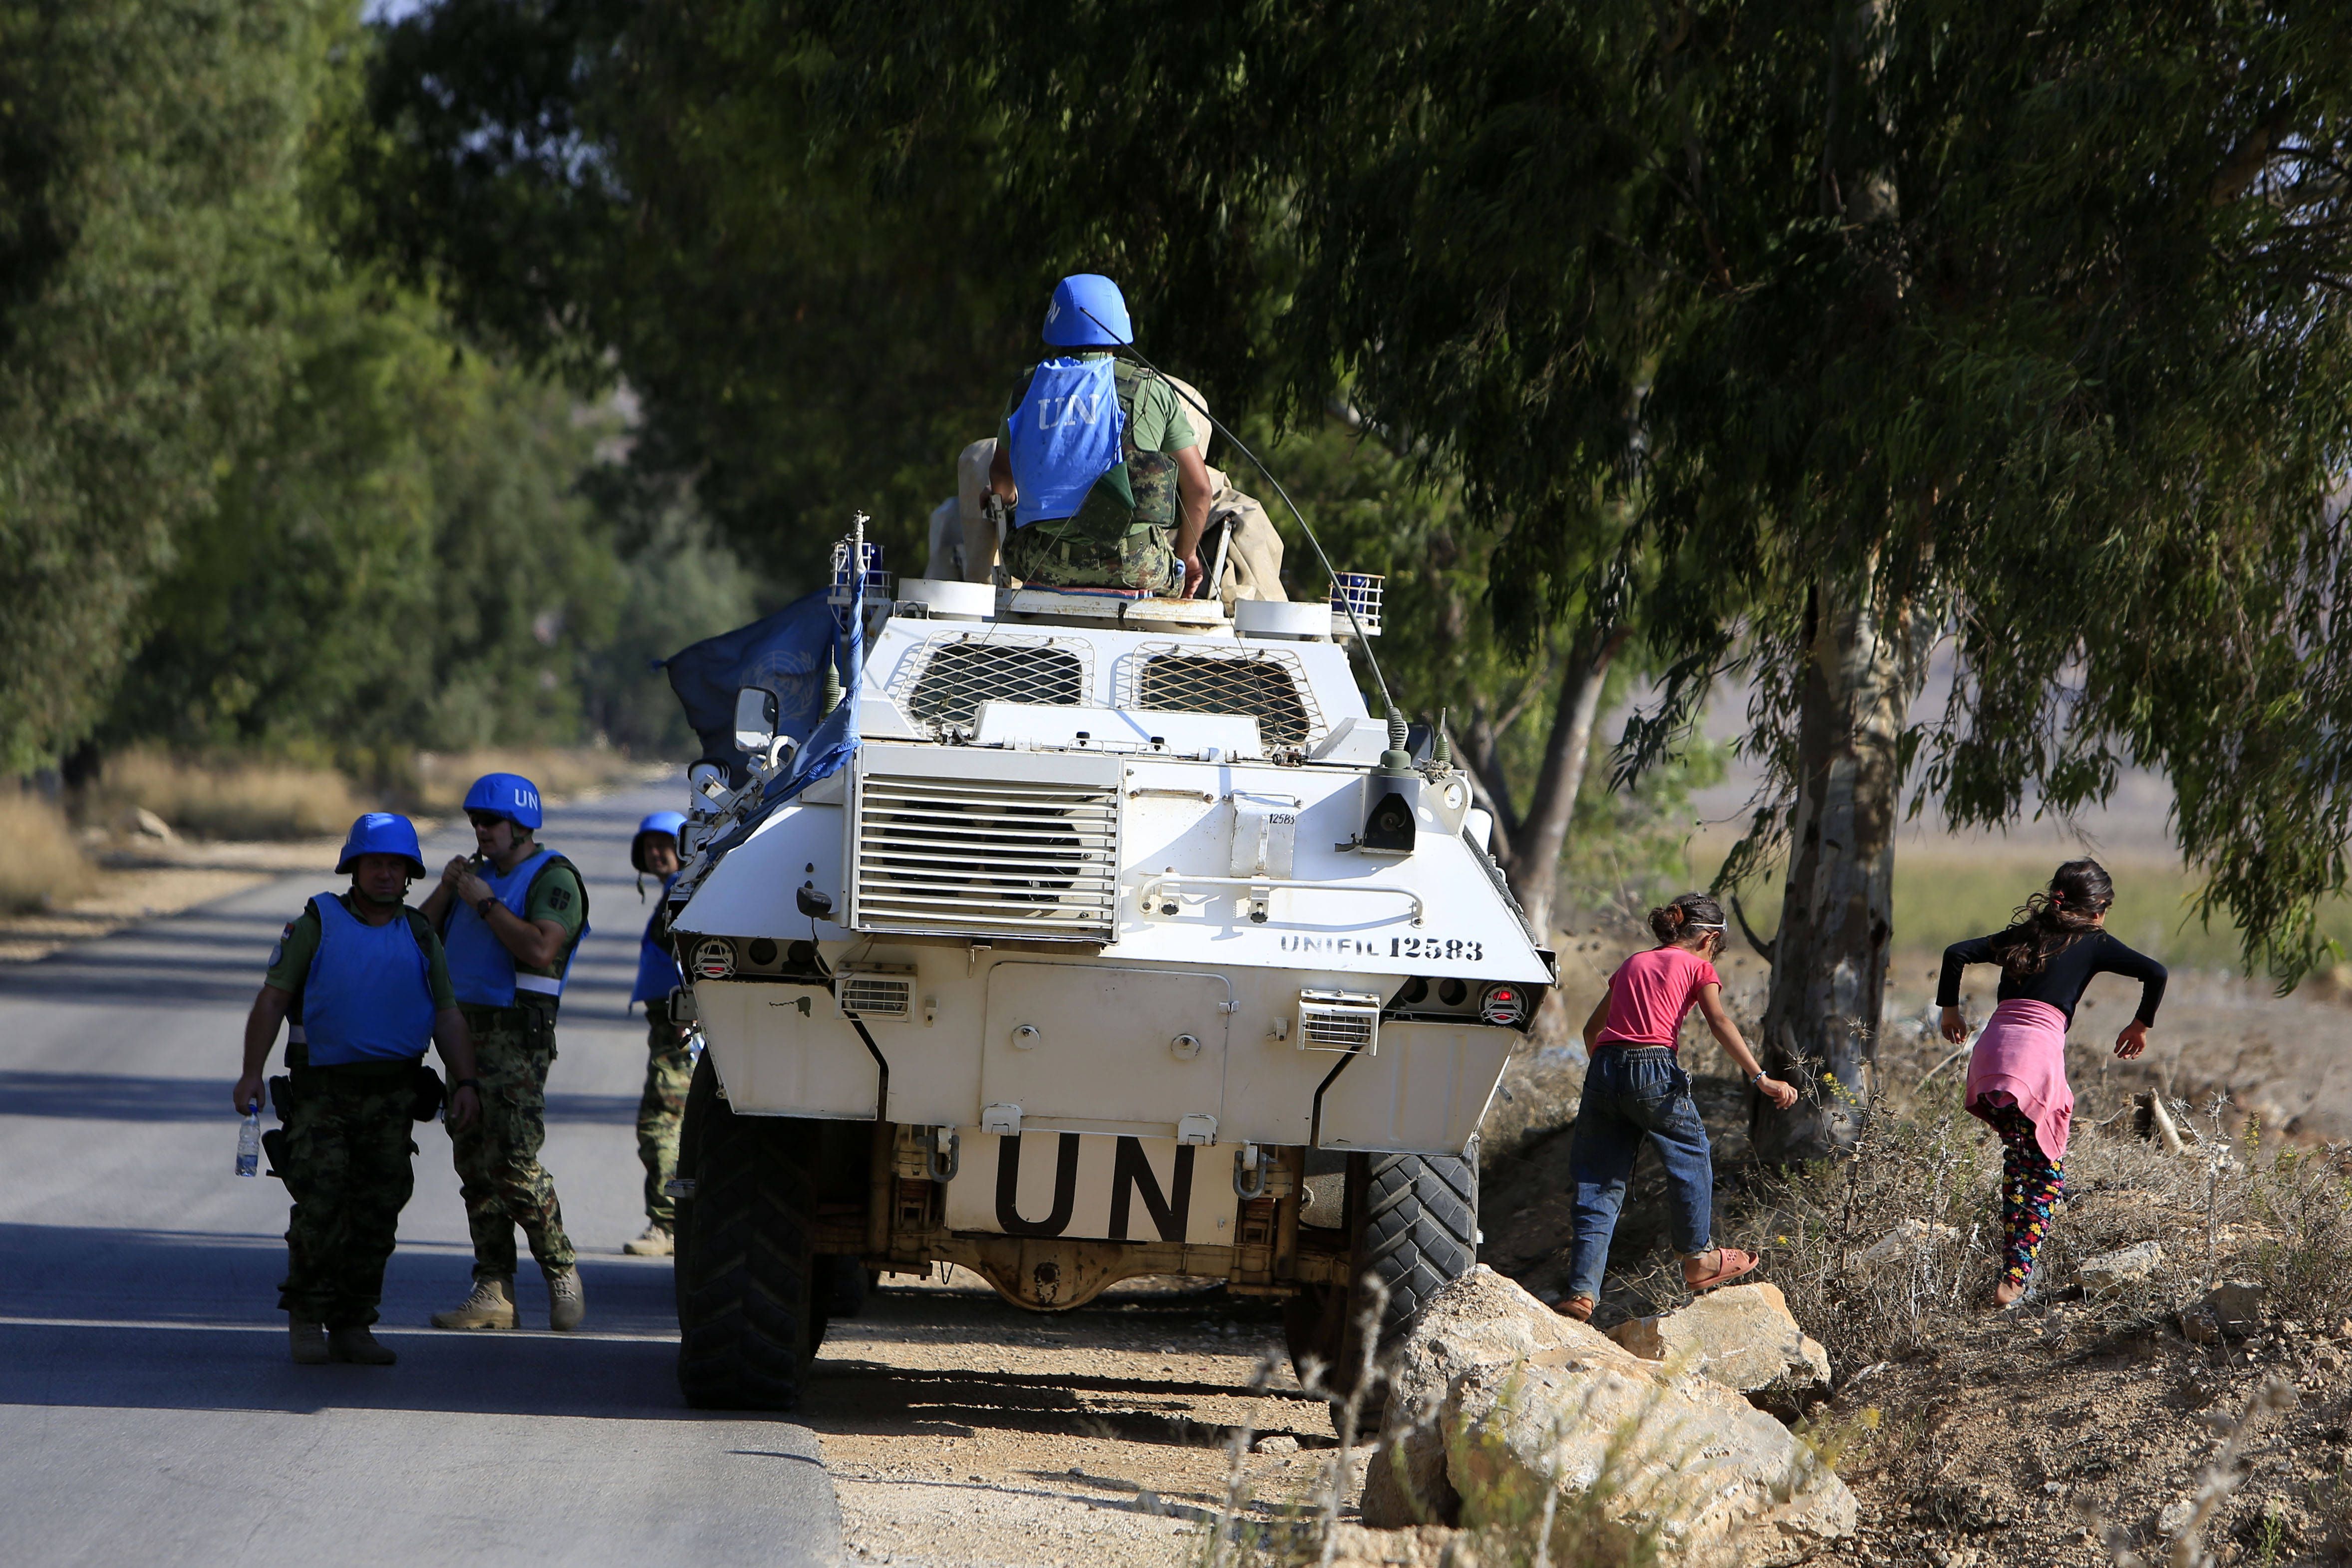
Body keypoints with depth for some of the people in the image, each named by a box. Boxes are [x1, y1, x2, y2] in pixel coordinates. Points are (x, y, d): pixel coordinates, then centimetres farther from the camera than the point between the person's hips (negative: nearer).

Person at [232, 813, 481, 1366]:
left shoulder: (419, 937, 12)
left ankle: (352, 1327, 8)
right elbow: (272, 999, -3)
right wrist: (251, 1073, -13)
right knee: (320, 1204, -14)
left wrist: (464, 1082, -3)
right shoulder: (315, 925, 2)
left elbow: (447, 1015, 11)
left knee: (377, 1212, 1)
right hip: (322, 1091, -3)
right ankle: (307, 1321, -3)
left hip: (392, 1095, 3)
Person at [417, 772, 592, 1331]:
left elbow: (541, 949, -20)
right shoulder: (479, 873, 21)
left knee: (515, 1164, -15)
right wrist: (446, 891, 2)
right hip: (465, 1031, 8)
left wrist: (484, 902, -14)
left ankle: (563, 1273, -1)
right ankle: (493, 1292, 5)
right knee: (475, 1165, 4)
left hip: (518, 1037, -8)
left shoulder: (553, 878, -4)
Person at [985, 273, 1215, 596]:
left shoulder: (1029, 389, 7)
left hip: (1044, 567, 3)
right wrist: (1187, 554, 20)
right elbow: (1198, 487, 3)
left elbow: (1001, 482, 20)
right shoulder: (1151, 390, 0)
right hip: (1134, 567, -3)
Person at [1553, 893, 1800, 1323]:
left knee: (1598, 1184, 7)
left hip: (1604, 1071, 5)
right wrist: (1760, 1078, -13)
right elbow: (1720, 1024, -5)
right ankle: (1699, 1259, 31)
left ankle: (1581, 1291, -2)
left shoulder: (1632, 964, 25)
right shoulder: (1697, 966, 10)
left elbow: (1592, 1028, 31)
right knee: (1691, 1158, 19)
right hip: (1654, 1072, -5)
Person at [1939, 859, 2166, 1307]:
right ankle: (2015, 1276, -7)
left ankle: (2016, 1268, 18)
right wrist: (2141, 1025, 17)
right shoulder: (2093, 944, 12)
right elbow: (2155, 973, 3)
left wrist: (1950, 1010, 28)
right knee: (2047, 1170, 4)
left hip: (1991, 1049, 5)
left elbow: (1956, 953, 19)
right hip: (2038, 1049, -5)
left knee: (2018, 1160, 20)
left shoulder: (2021, 937, 24)